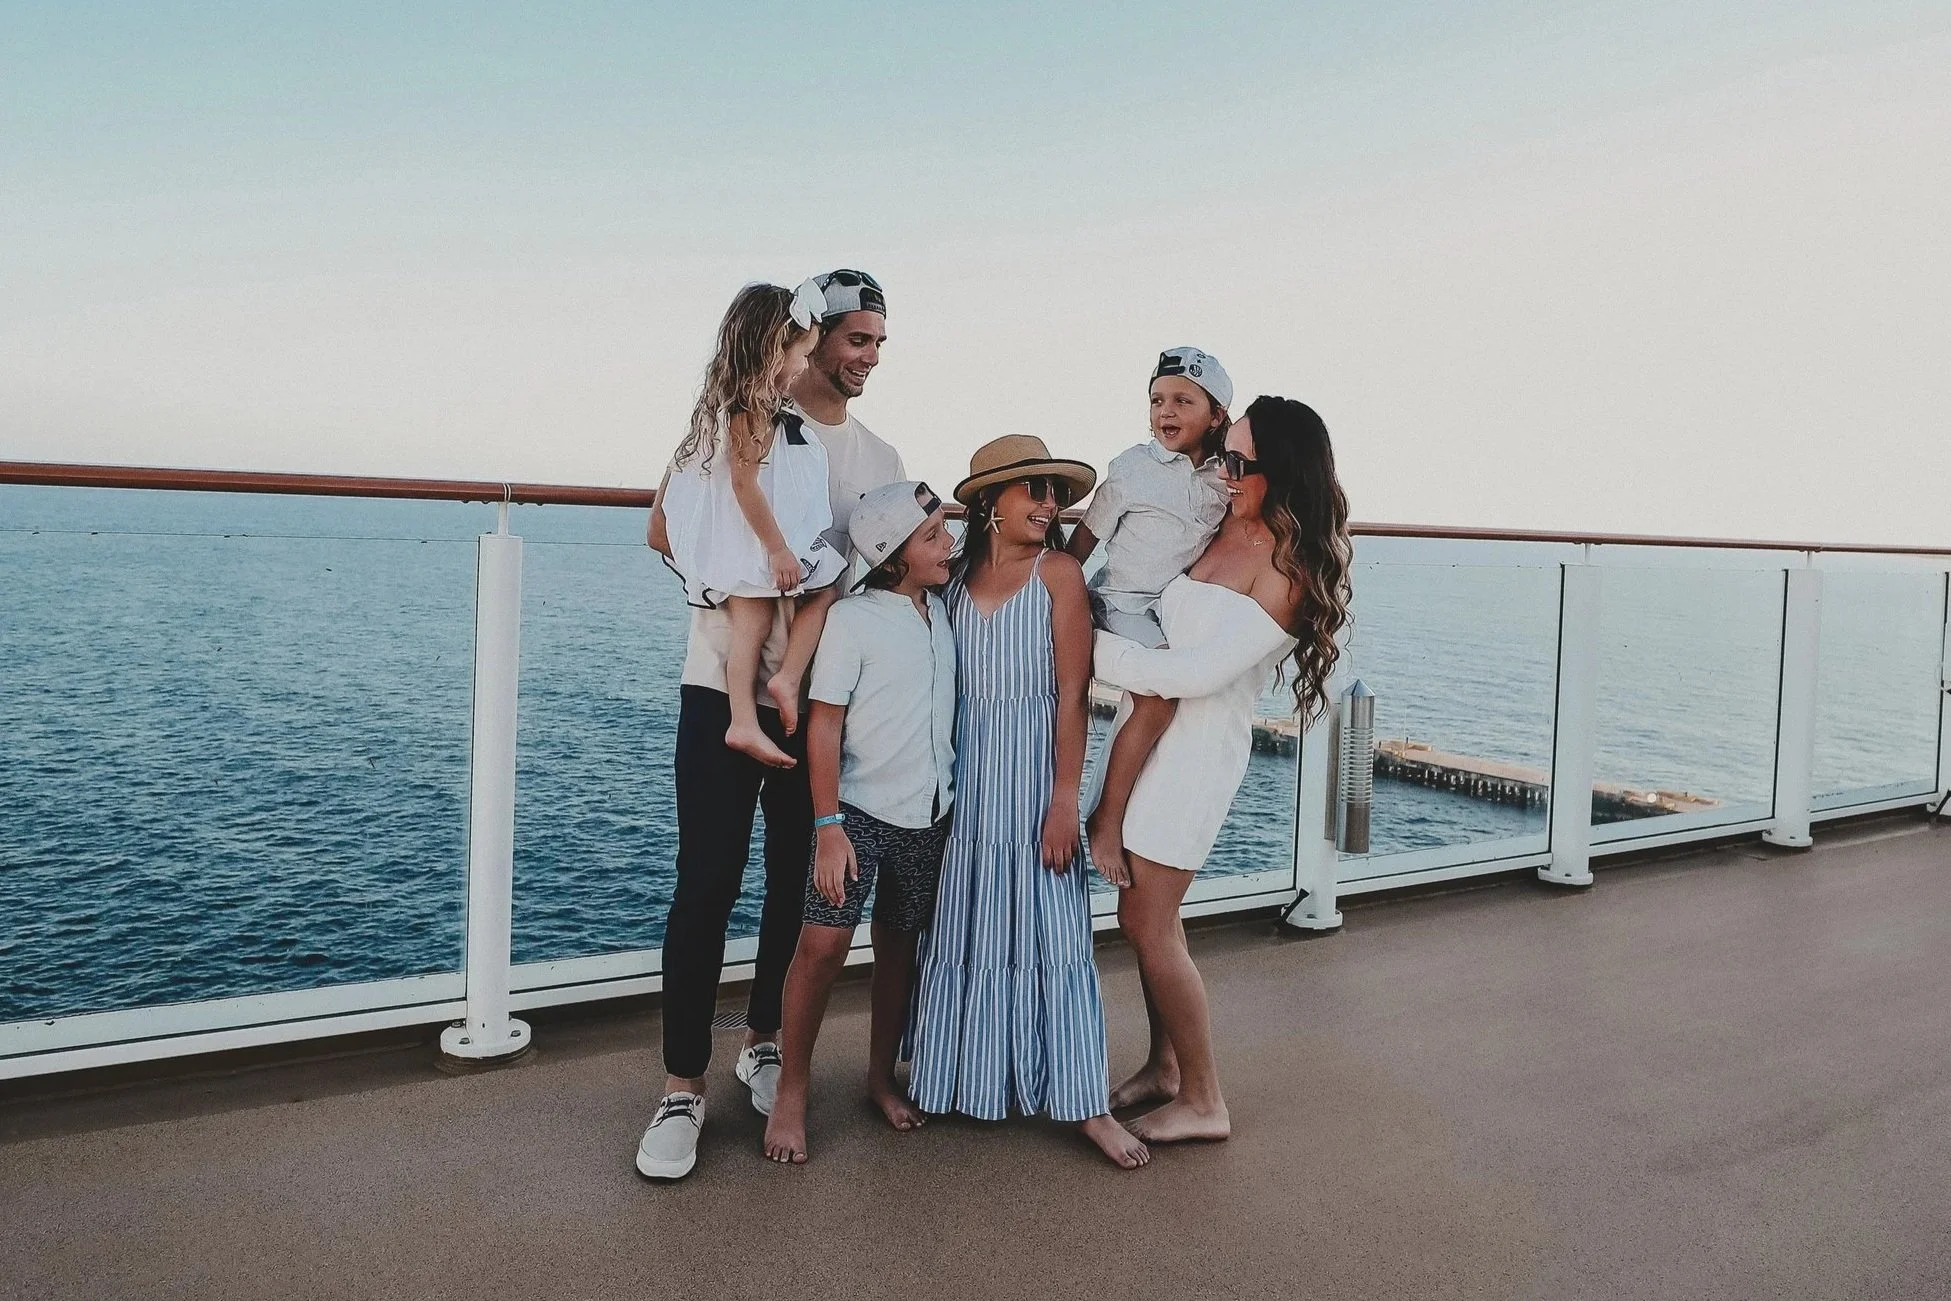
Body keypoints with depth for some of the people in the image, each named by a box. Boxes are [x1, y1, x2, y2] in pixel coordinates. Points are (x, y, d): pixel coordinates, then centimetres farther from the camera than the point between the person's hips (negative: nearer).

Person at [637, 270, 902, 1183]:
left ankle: (762, 1041, 31)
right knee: (706, 885, -4)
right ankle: (683, 1088, 6)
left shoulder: (880, 460, 13)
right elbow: (666, 528, -5)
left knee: (798, 883, 11)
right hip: (725, 687, -4)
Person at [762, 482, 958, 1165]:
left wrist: (952, 795, 13)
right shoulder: (852, 619, -11)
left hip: (929, 813, 5)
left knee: (899, 947, 14)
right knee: (823, 944, -11)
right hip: (860, 808, -5)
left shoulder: (944, 613, 5)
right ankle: (792, 1090, 6)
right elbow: (824, 726, -12)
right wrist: (827, 826, -17)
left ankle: (881, 1076, 29)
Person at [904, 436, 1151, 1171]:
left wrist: (1065, 799, -13)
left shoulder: (1059, 572, -5)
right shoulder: (955, 576, 5)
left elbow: (1073, 693, -9)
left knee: (1049, 934, 0)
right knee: (959, 930, 11)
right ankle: (954, 1078, 26)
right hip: (963, 779, 3)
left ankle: (1085, 1103, 8)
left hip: (1032, 774, -3)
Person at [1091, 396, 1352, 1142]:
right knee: (1144, 915, 16)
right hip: (1151, 732, 7)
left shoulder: (1289, 571, -17)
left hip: (1198, 748, -7)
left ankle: (1203, 1102, 14)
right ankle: (1164, 1065, 34)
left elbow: (1198, 672, -20)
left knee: (1149, 927, -2)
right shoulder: (1221, 527, 4)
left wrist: (1092, 648, -16)